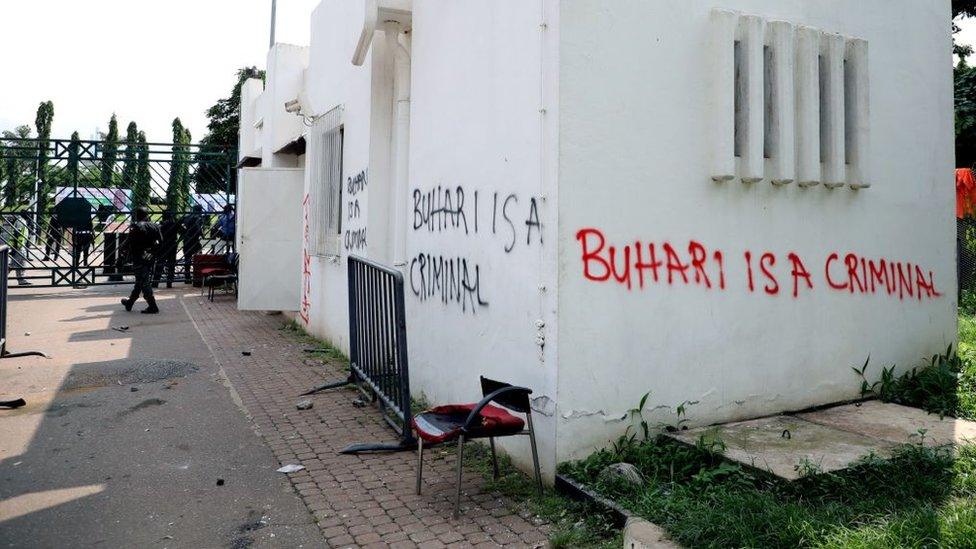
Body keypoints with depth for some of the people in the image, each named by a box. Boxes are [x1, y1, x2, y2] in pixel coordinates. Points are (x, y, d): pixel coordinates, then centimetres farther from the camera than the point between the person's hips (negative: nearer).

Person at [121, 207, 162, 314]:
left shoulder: (135, 227, -11)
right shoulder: (155, 226, 5)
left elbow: (132, 245, -12)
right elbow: (160, 242, 5)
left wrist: (130, 257, -3)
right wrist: (154, 254, 12)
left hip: (139, 259, -6)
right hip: (150, 258, 6)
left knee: (144, 283, -2)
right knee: (141, 282, 16)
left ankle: (152, 306, -6)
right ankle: (130, 302, 31)